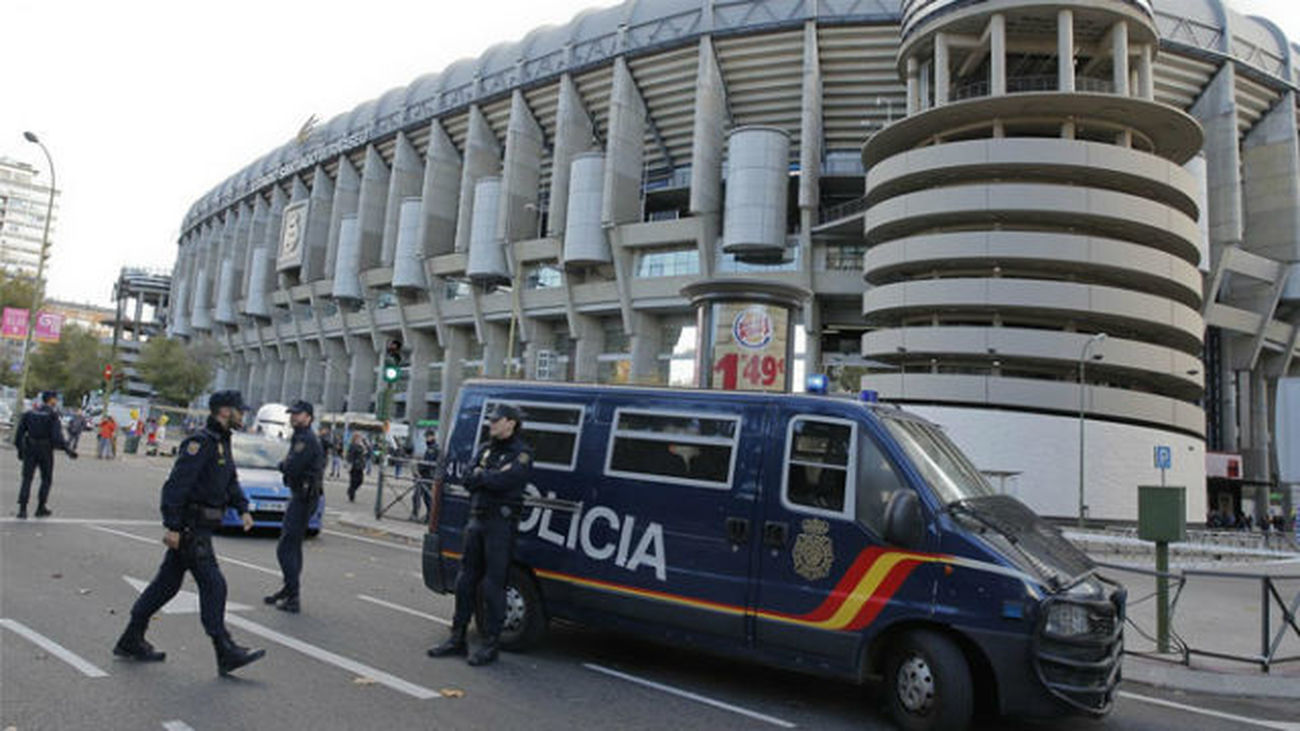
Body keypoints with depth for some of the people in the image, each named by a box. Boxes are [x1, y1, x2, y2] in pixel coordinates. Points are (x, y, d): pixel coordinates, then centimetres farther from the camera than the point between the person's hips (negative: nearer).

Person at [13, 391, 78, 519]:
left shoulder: (29, 413, 6)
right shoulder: (53, 415, -9)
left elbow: (19, 432, 7)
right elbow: (57, 436, -18)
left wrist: (20, 449, 16)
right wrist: (68, 450, -15)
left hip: (30, 450, 4)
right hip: (46, 451, -4)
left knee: (27, 479, 5)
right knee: (46, 479, 12)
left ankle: (22, 509, -5)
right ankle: (41, 508, 14)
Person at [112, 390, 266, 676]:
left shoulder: (222, 443, 15)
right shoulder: (200, 442, -17)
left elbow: (231, 481, 22)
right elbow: (176, 484, -21)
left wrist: (243, 509, 8)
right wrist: (172, 526, -23)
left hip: (200, 527, 10)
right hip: (190, 527, -10)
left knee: (167, 582, 16)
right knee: (212, 584, -9)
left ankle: (131, 641, 27)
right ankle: (226, 653, -5)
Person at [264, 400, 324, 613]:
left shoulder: (306, 439, -17)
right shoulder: (301, 438, 18)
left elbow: (291, 468, -24)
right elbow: (291, 466, 20)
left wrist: (283, 464, -3)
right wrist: (287, 464, 0)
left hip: (303, 497, -11)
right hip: (301, 495, 11)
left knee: (286, 549, -9)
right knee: (293, 547, 19)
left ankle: (292, 599, -7)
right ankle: (289, 590, 30)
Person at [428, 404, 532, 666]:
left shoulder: (521, 453, -6)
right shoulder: (486, 449, 16)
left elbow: (506, 479, -22)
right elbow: (468, 481, 7)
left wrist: (480, 476, -6)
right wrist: (492, 477, -10)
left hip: (501, 523, -7)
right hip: (477, 519, 7)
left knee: (493, 584, -3)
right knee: (466, 580, 11)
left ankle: (491, 644, 7)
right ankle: (457, 639, 22)